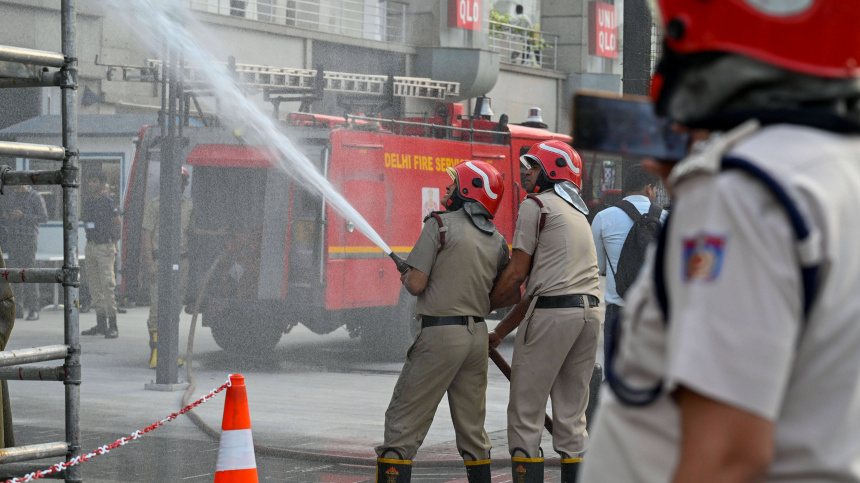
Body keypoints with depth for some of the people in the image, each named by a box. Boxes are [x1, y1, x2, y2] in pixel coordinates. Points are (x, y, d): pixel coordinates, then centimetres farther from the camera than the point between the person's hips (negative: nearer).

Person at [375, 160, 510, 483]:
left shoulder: (441, 224, -8)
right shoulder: (497, 241, 10)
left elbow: (416, 284, -12)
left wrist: (406, 278, 11)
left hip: (441, 333, -6)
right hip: (477, 334, 6)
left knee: (404, 422, -3)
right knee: (472, 426, 14)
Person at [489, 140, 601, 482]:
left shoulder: (535, 205, 0)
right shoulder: (577, 213, 26)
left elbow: (517, 274, -2)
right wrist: (500, 332, 27)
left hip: (554, 313, -8)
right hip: (591, 311, 8)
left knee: (525, 413, -2)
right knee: (571, 413, 11)